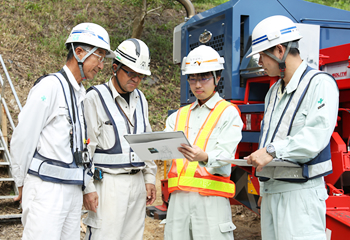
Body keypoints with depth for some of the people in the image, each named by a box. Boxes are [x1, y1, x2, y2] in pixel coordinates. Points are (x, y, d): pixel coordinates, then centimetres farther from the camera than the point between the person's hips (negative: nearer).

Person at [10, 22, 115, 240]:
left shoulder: (82, 93, 16)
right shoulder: (50, 86, -10)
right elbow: (23, 138, -9)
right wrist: (22, 183, 1)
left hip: (74, 189, 8)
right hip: (46, 189, -8)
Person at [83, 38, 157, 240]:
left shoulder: (140, 99, 14)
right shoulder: (96, 97, -6)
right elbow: (85, 147, -9)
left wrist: (150, 178, 14)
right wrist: (88, 188, -13)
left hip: (137, 182, 6)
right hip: (108, 183, -6)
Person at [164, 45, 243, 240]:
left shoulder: (228, 112, 5)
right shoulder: (179, 116, 20)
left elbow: (224, 156, -8)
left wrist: (204, 157, -29)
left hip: (211, 199, -4)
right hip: (179, 198, 4)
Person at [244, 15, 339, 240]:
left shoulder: (320, 83, -7)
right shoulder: (274, 92, 21)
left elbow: (316, 135, -21)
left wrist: (272, 151, -26)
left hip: (301, 192, -8)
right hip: (271, 191, 8)